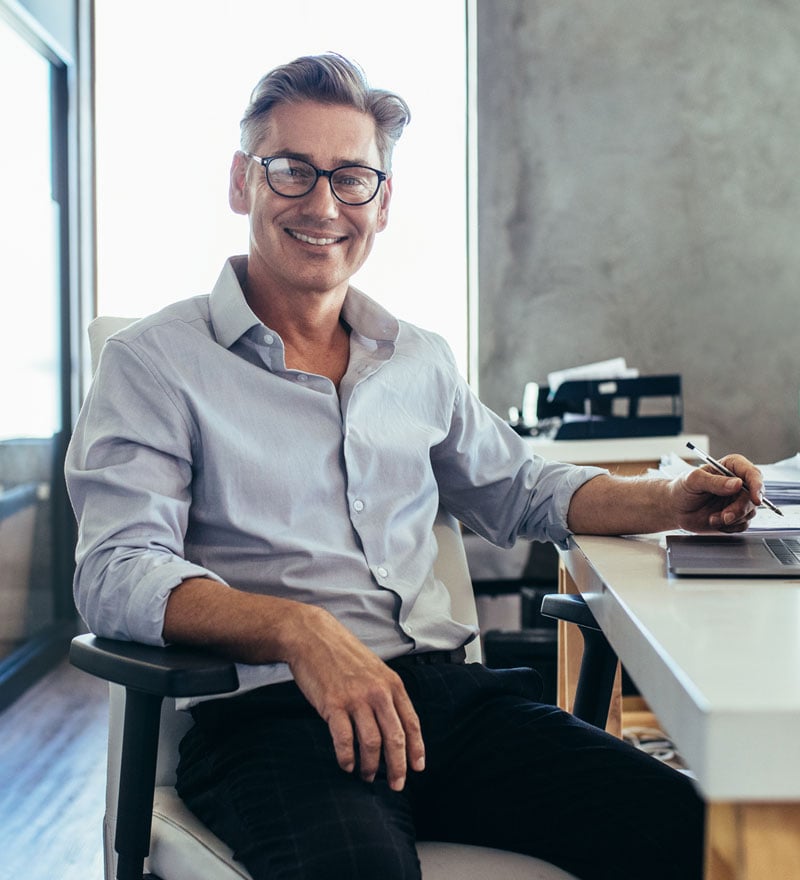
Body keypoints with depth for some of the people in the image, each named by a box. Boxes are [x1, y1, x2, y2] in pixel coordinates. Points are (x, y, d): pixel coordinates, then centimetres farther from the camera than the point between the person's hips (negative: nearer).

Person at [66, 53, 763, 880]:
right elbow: (118, 572, -10)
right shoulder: (155, 363, 2)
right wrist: (298, 629, -26)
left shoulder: (421, 361, 20)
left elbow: (518, 489, 33)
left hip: (443, 689, 5)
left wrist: (670, 503, 15)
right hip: (269, 713, -5)